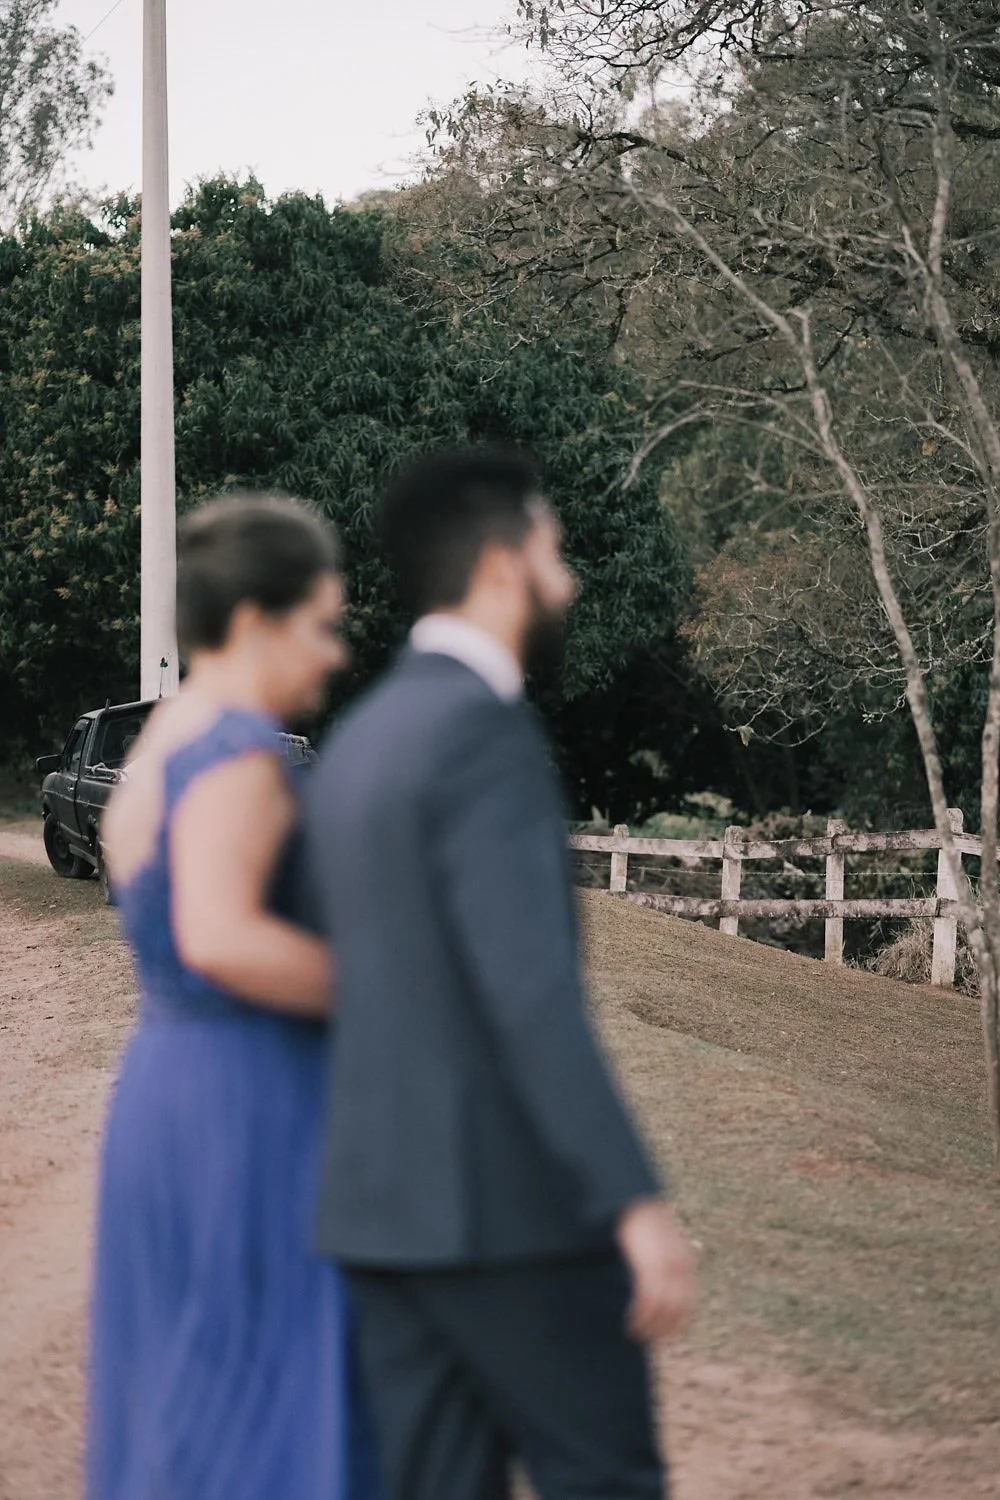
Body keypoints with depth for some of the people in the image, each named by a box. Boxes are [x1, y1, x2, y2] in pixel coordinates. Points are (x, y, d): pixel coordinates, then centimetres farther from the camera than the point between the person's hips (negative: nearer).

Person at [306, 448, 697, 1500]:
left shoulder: (358, 742, 15)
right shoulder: (484, 729, -14)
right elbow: (531, 989, -23)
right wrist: (637, 1205, -25)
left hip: (390, 1193, 9)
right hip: (510, 1197, -9)